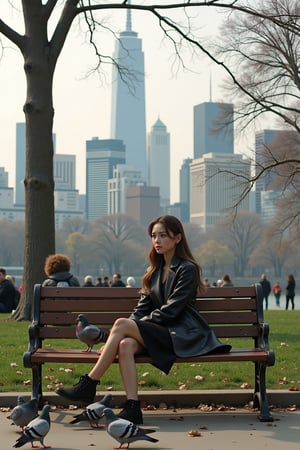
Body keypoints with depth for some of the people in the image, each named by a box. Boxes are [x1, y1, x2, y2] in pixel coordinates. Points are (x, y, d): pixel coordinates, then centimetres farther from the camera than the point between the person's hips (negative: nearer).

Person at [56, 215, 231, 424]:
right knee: (125, 345, -28)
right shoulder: (154, 271, 19)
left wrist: (131, 325, -12)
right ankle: (133, 408, -34)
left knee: (121, 324, -24)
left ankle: (89, 385, -21)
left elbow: (170, 311, -12)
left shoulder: (187, 269, -5)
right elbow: (143, 307, 13)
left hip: (183, 336, -6)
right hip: (161, 334, 6)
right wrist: (131, 325, -7)